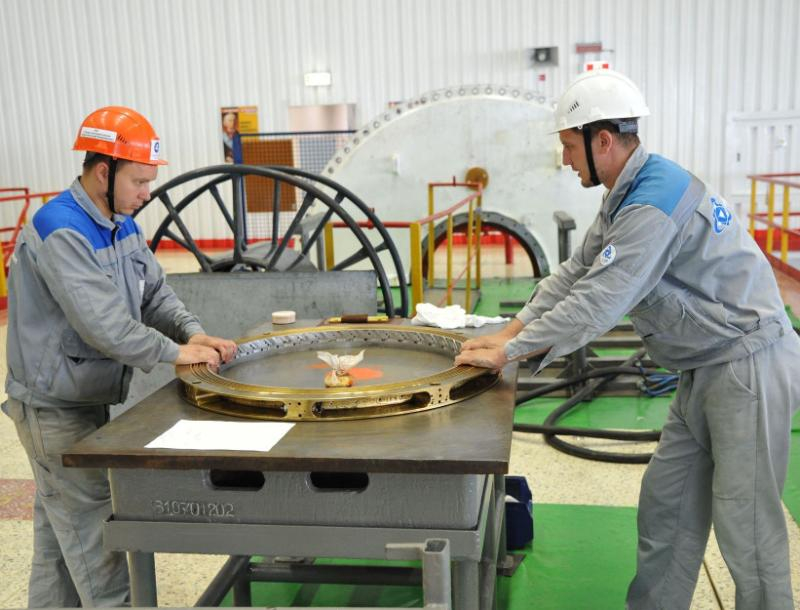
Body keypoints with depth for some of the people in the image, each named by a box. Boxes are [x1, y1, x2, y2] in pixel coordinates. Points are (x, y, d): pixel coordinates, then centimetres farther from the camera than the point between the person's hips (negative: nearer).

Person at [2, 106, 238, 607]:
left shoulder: (122, 224, 7)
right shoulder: (61, 232, -23)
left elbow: (155, 292, 6)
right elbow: (103, 322, -29)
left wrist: (194, 333, -11)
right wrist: (176, 353, -21)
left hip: (89, 398, 9)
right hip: (55, 407, -9)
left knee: (59, 533, 19)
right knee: (92, 535, 0)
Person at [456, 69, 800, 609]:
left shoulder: (653, 203, -24)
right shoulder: (627, 196, 9)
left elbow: (596, 303, -25)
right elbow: (575, 275, 12)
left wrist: (507, 354, -16)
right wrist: (509, 333, 5)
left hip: (748, 368, -10)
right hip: (709, 369, 10)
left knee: (745, 525, -1)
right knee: (666, 504, 14)